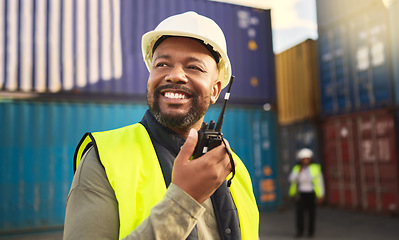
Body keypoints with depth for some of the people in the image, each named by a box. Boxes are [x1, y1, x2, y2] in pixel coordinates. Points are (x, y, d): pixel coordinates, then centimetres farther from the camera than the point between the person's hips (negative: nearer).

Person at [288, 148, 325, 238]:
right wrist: (299, 171, -15)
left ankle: (311, 231, 17)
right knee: (299, 212, -5)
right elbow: (292, 179, -9)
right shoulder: (297, 168, 2)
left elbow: (320, 182, 0)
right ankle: (299, 231, 7)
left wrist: (321, 195, -2)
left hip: (311, 194, -1)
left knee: (311, 213, 3)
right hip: (300, 194, 1)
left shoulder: (315, 168, -3)